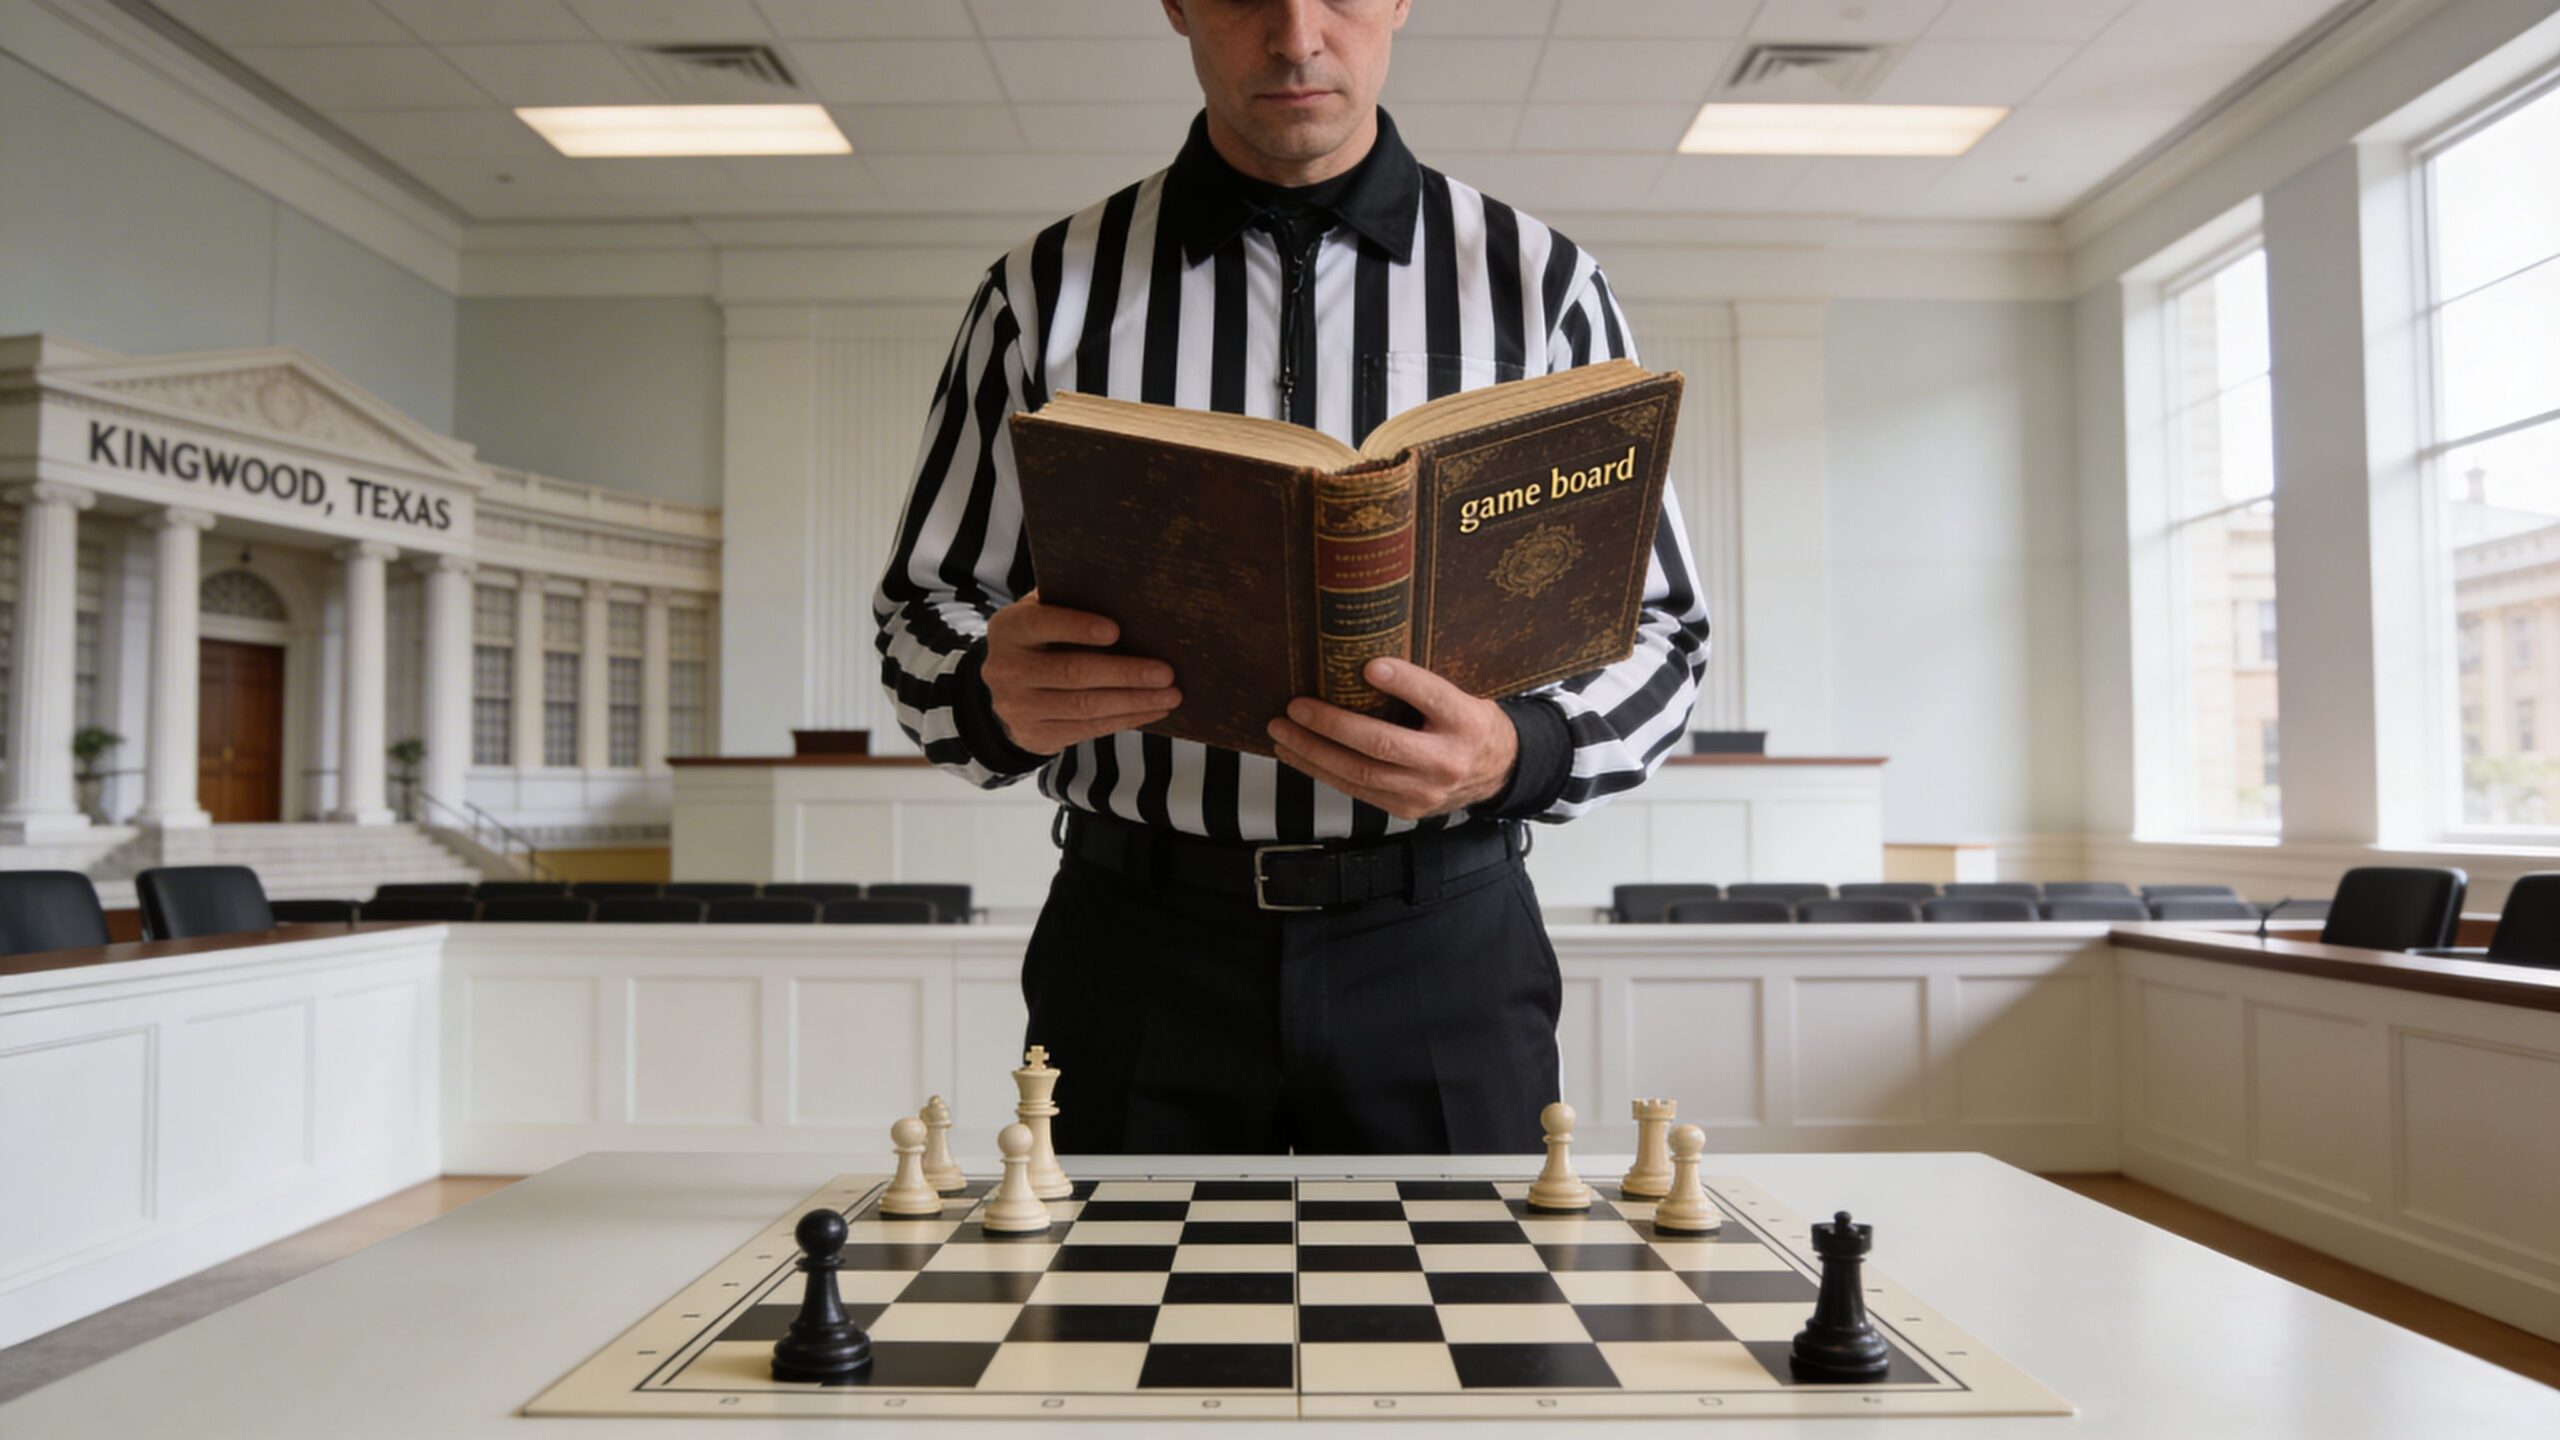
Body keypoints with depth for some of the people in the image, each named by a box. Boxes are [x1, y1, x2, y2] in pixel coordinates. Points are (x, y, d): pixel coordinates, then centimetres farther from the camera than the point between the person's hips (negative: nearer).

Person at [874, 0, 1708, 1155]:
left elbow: (1656, 630, 4)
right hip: (1137, 937, 1)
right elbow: (924, 607, 8)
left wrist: (1517, 755, -18)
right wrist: (994, 695, -16)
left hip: (1440, 934, 0)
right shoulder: (1045, 292, 4)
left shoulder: (1542, 285, 3)